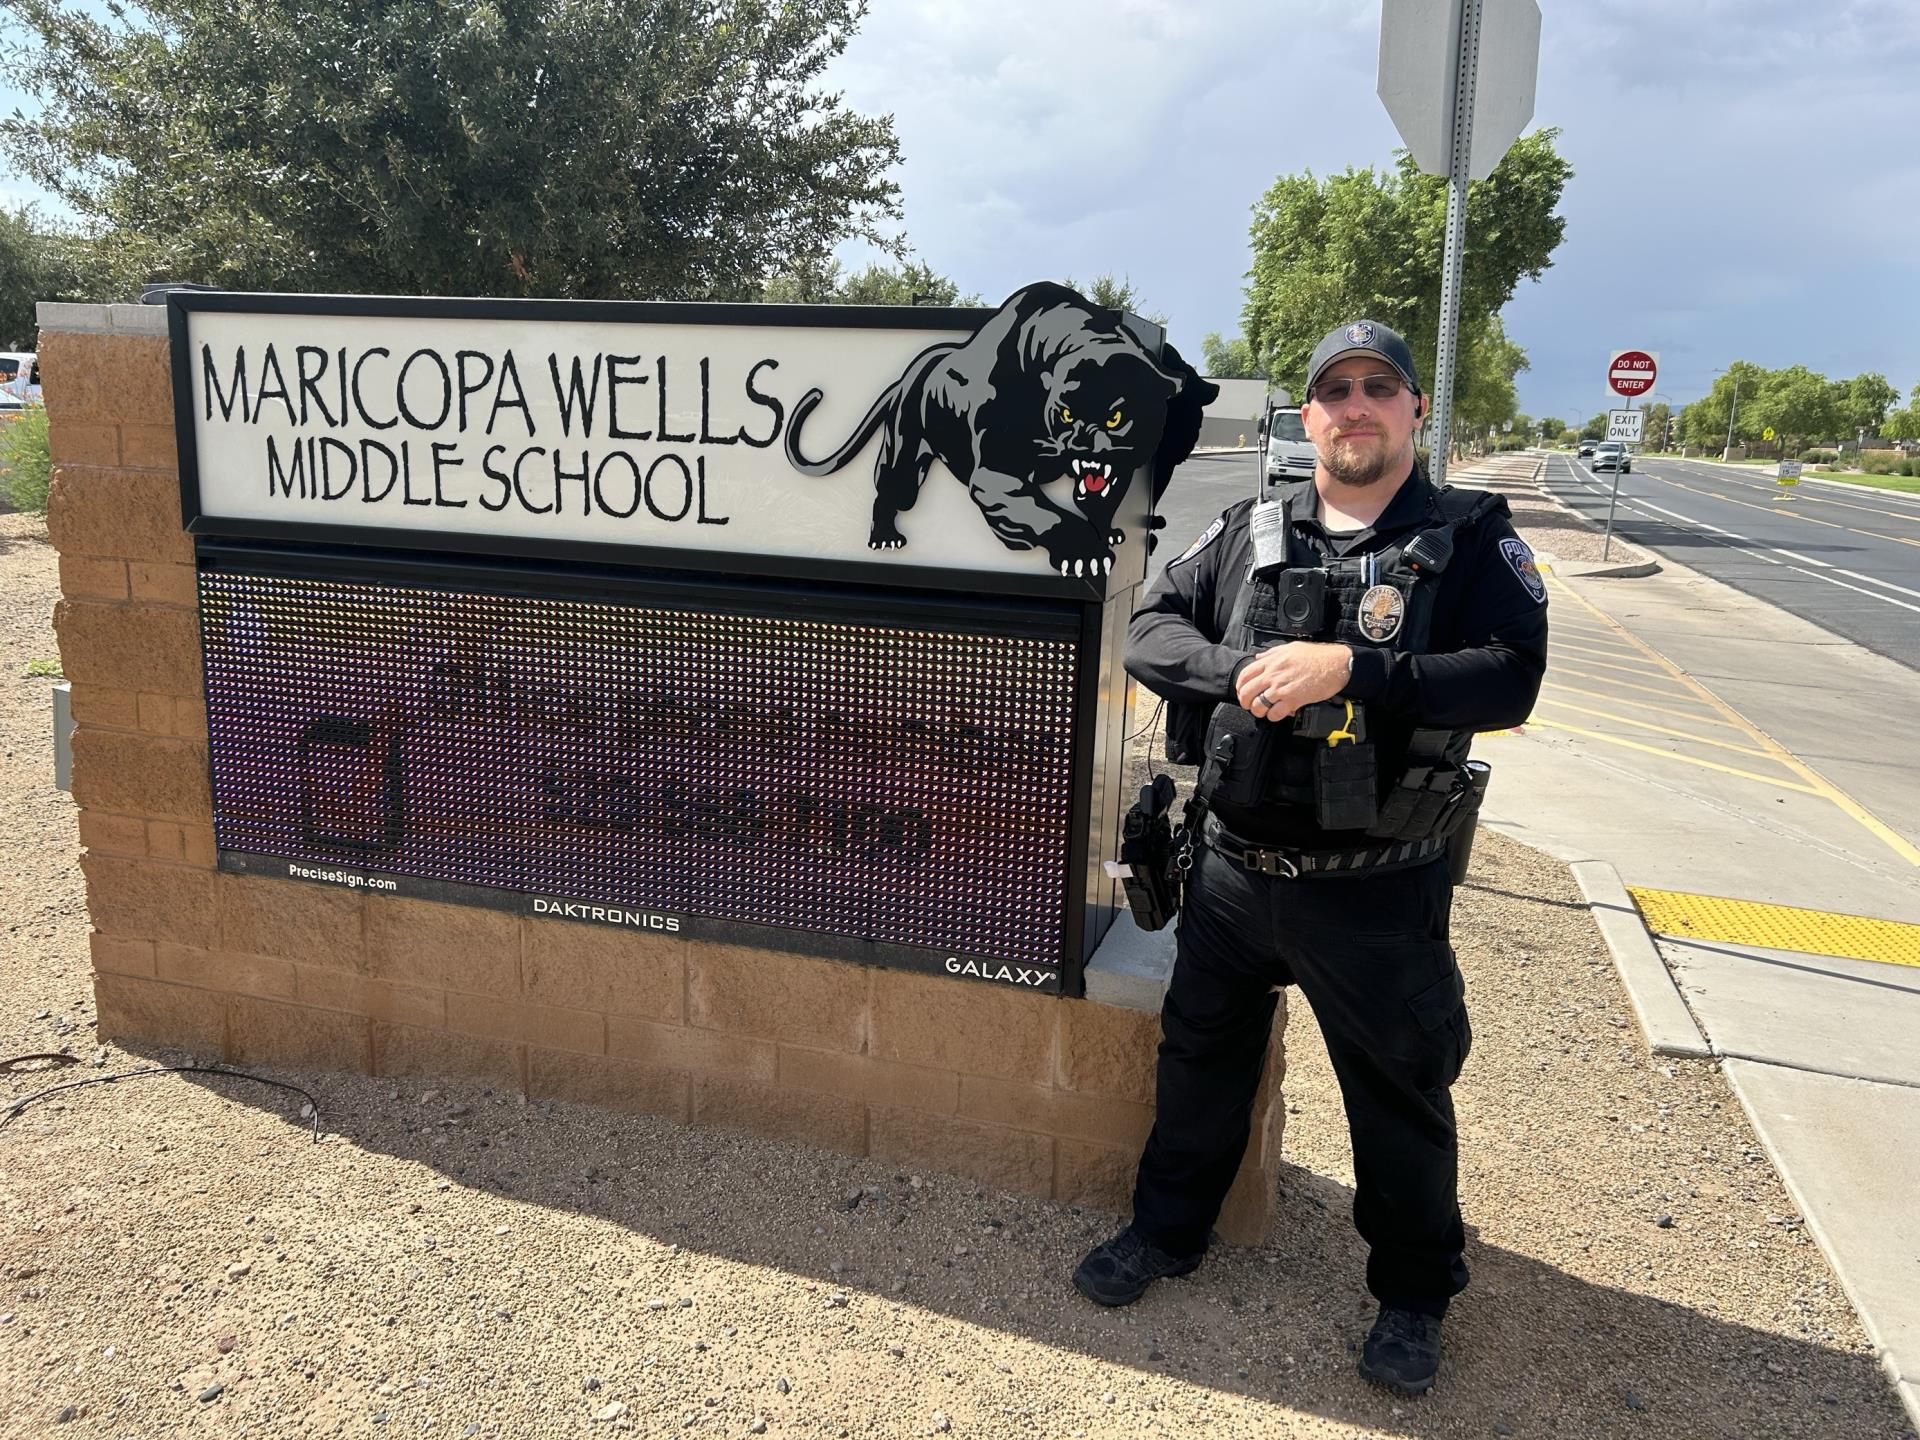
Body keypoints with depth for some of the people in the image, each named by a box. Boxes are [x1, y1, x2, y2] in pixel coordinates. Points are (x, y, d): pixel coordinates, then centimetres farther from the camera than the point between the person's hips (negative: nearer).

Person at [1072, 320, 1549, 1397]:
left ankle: (1415, 1294, 38)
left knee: (1400, 1097, 14)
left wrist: (1347, 669, -27)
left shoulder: (1469, 538, -5)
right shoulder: (1252, 530, 5)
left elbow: (1511, 677, -18)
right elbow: (1153, 631, 0)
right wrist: (1239, 672, -19)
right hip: (1234, 869, 4)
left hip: (1377, 893, -3)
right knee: (1203, 1056, 20)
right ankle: (1169, 1231, 44)